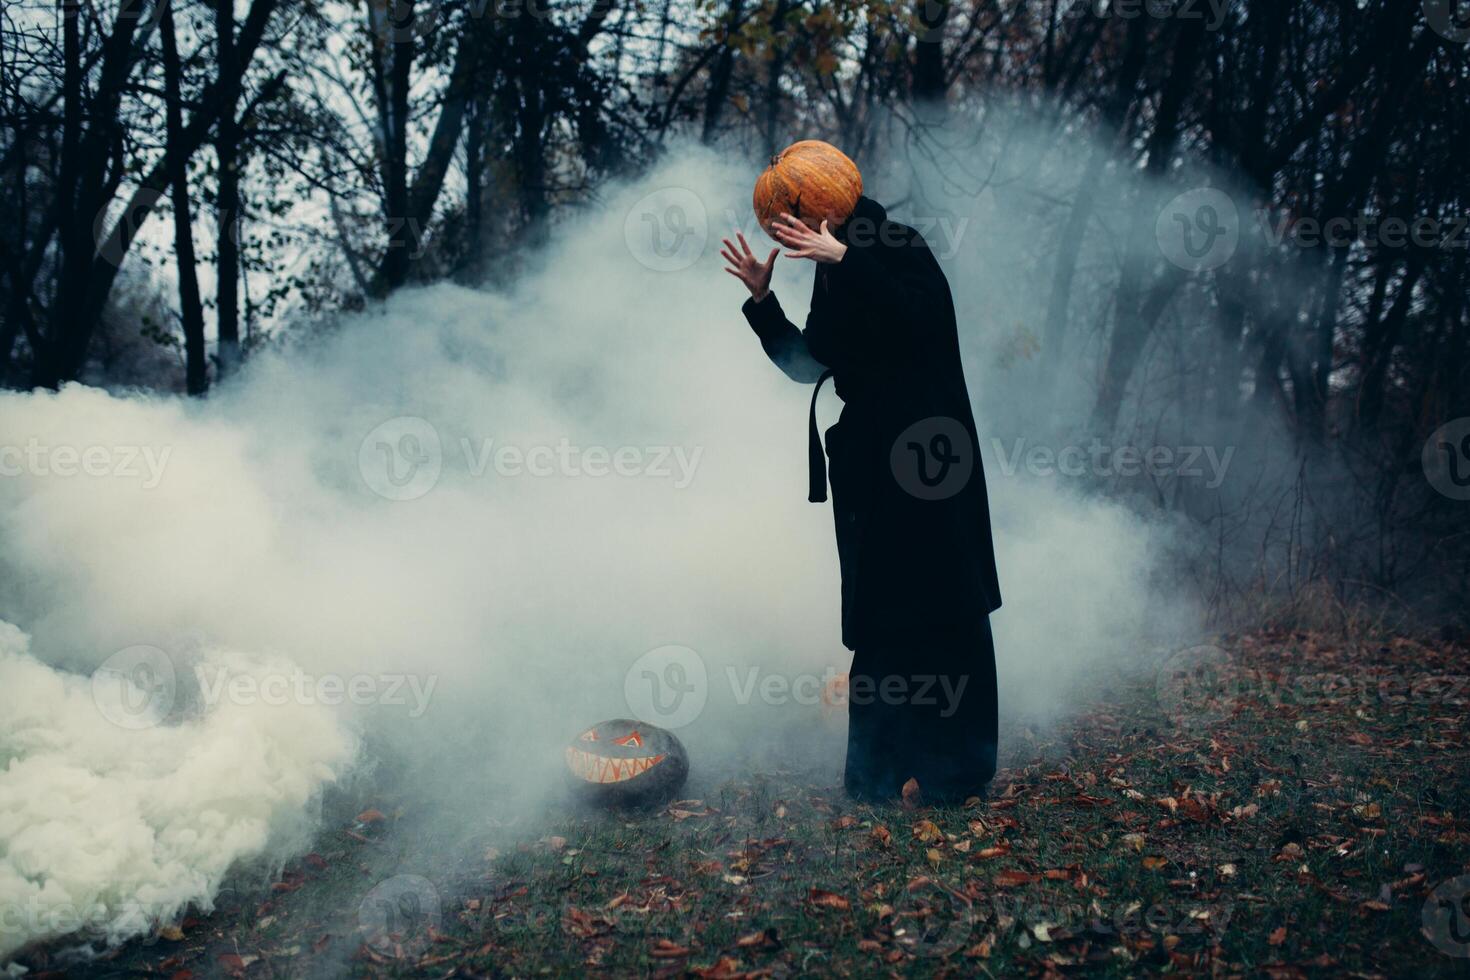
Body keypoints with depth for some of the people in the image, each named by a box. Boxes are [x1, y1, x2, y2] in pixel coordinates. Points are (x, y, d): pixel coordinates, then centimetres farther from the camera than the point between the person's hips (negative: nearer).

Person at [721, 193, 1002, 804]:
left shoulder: (900, 249, -9)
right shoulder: (834, 280, 13)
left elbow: (922, 317, -27)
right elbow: (808, 363, 15)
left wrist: (844, 258, -28)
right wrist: (762, 298, 5)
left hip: (925, 458, -8)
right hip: (868, 462, 8)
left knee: (937, 604, -2)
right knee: (877, 613, 9)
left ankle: (954, 768, 8)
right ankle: (879, 769, 18)